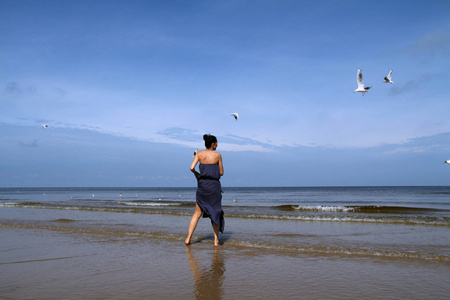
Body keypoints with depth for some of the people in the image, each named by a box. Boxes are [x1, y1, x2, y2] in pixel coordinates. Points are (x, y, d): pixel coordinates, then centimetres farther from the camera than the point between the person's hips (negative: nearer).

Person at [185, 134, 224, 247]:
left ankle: (188, 238, 8)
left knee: (197, 213, 12)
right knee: (216, 213, 10)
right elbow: (221, 173, 2)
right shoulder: (217, 155, -2)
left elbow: (192, 168, -8)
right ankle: (216, 240, 9)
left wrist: (197, 174, 11)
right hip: (214, 185, -2)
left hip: (202, 185, 2)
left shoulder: (199, 154, 2)